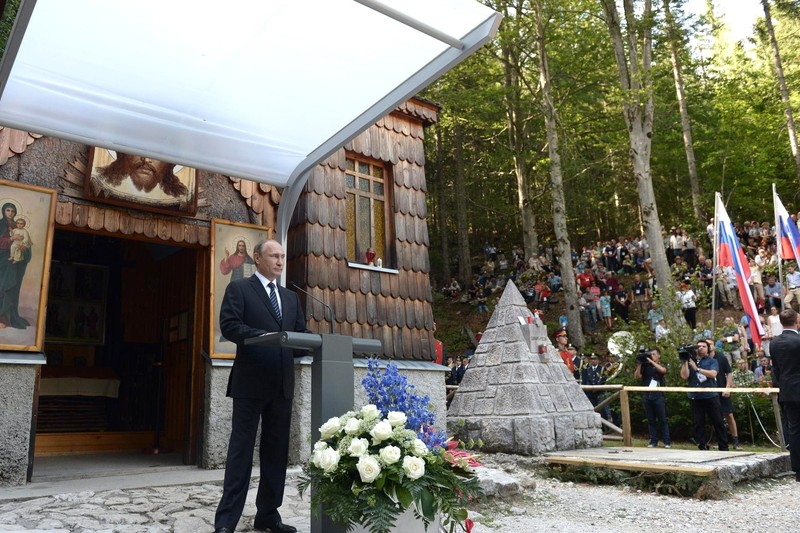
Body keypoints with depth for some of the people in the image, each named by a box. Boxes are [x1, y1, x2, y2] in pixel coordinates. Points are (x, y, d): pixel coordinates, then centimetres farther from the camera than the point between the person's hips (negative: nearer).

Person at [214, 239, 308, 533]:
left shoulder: (290, 297, 19)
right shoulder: (239, 288, 1)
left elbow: (301, 332, 14)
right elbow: (229, 325, -11)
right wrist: (264, 336, -24)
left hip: (282, 384, 6)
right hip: (251, 381, -6)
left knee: (276, 451, 10)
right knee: (241, 449, -1)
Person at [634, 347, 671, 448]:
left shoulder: (661, 366, 8)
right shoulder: (645, 366, 13)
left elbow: (663, 370, -16)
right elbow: (636, 377, 2)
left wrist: (651, 361, -15)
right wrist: (639, 364, -6)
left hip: (658, 396, -2)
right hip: (646, 396, 3)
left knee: (662, 420, -1)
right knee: (651, 420, 5)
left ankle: (667, 442, 2)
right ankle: (653, 441, 9)